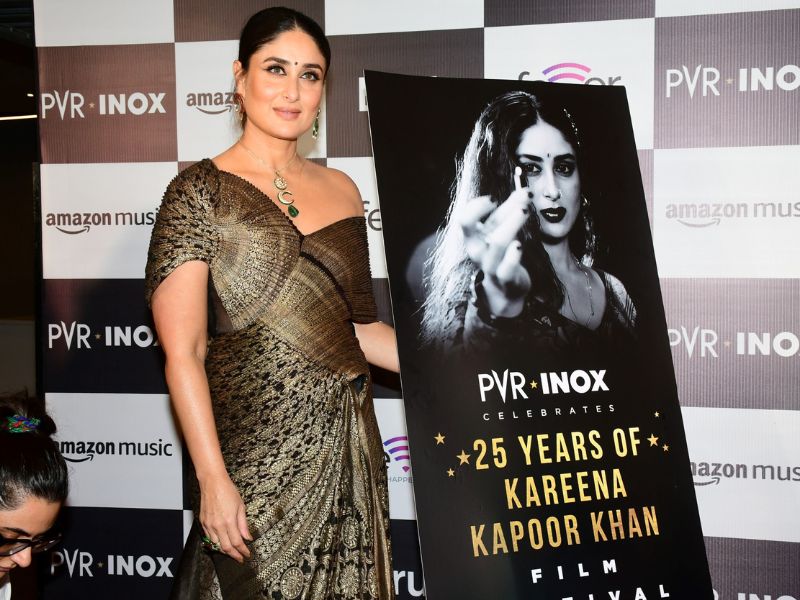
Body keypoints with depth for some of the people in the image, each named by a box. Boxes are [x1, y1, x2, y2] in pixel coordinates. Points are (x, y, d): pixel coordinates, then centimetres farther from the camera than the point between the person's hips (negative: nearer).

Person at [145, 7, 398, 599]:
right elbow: (183, 352, -9)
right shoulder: (201, 193, -4)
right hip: (257, 458, -5)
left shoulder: (341, 190, 11)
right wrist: (213, 479, -16)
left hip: (350, 450, 5)